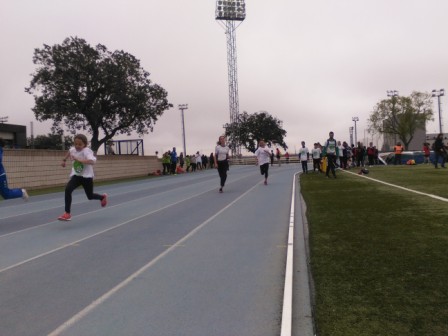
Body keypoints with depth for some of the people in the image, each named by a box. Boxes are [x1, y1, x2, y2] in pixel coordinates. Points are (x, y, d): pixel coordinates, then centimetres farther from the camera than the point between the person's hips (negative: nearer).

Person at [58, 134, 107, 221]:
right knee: (67, 189, -22)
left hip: (87, 176, -4)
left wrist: (79, 160, -46)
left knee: (90, 196, 11)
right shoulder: (73, 149, -3)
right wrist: (64, 160, 26)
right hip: (76, 175, 4)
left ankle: (103, 197, 47)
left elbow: (92, 161, -42)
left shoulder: (86, 151, -23)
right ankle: (67, 213, -14)